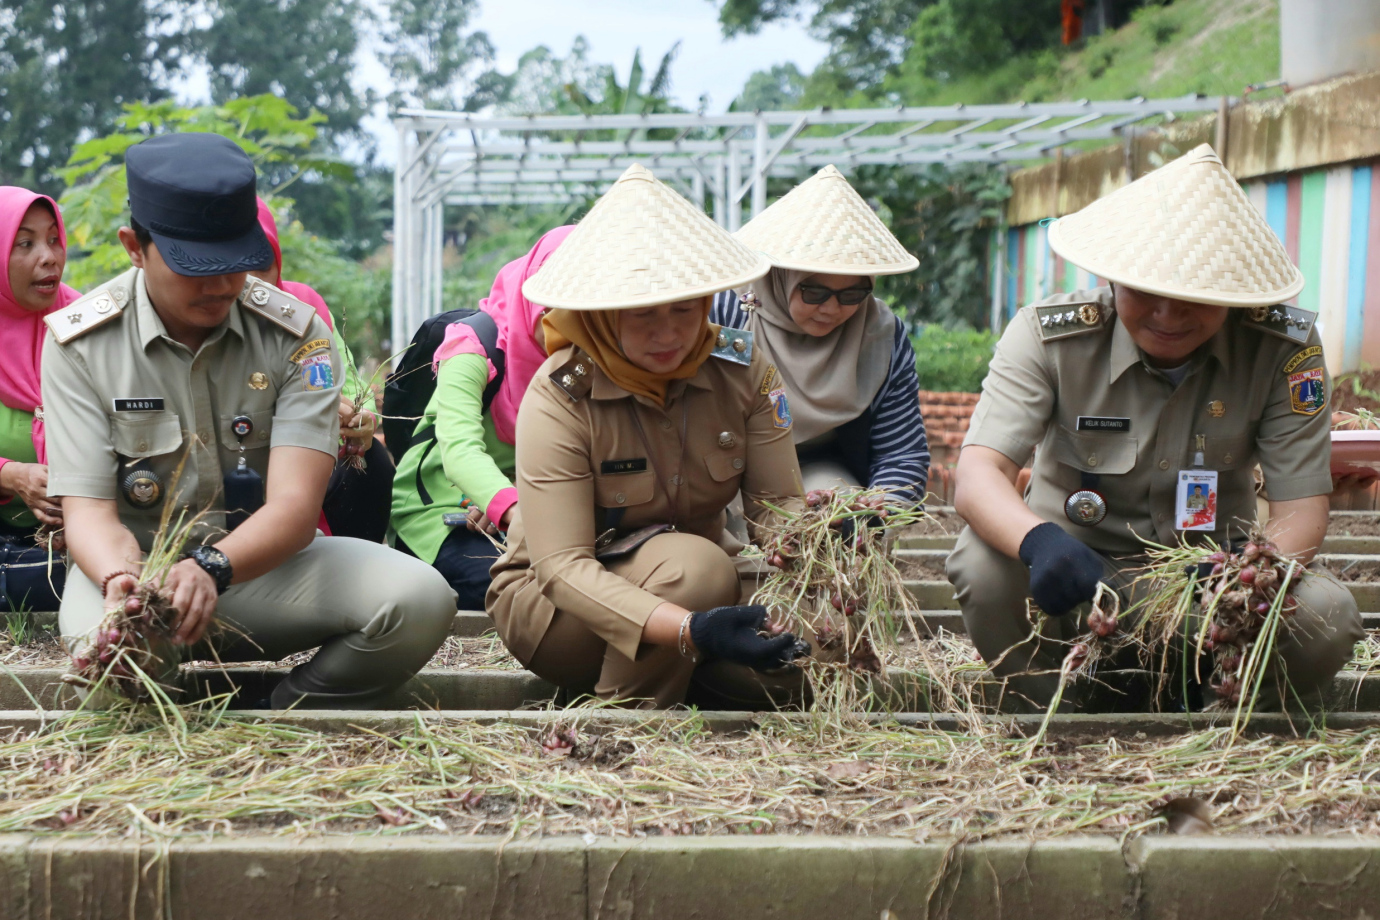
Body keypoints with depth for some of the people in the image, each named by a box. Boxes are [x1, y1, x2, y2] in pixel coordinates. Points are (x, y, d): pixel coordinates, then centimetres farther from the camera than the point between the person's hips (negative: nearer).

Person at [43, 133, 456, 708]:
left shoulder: (298, 337, -7)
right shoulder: (81, 343, -7)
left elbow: (295, 506, -19)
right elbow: (89, 510, -13)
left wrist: (211, 568, -41)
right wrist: (121, 580, -39)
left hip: (259, 563, 2)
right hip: (136, 562, -2)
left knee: (420, 600, -24)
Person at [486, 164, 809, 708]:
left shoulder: (743, 370, -9)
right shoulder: (559, 398, -22)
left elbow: (779, 505, -9)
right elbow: (561, 566, -29)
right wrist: (690, 629, -45)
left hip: (698, 587, 4)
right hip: (550, 603, -4)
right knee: (691, 562, -34)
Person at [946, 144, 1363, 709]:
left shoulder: (1284, 349, -13)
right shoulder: (1047, 335, -15)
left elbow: (1301, 505, -14)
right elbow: (977, 475, -26)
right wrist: (1039, 540, -50)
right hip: (1075, 577, -1)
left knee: (1326, 618, -28)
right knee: (983, 565, -32)